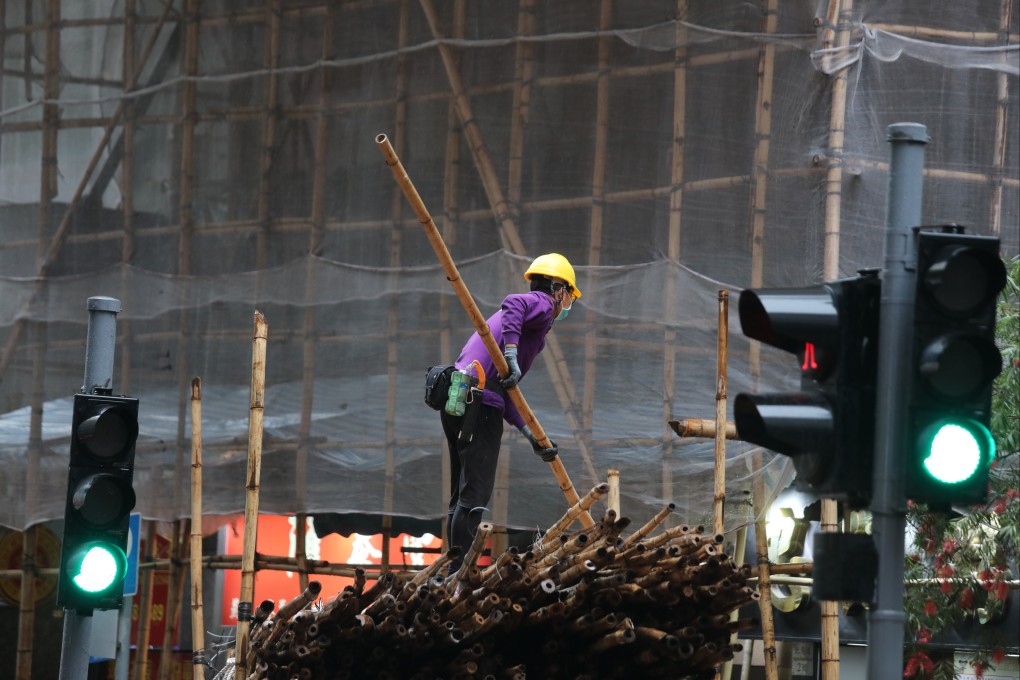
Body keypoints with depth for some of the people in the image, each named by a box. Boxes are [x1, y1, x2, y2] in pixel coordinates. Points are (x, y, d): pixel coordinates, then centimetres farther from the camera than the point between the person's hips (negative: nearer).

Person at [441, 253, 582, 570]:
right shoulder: (542, 305, 4)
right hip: (480, 404, -9)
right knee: (475, 494, -11)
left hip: (455, 401, 9)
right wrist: (511, 355, -28)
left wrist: (530, 433, 17)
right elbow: (512, 302, -22)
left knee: (463, 494, 12)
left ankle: (454, 576, 12)